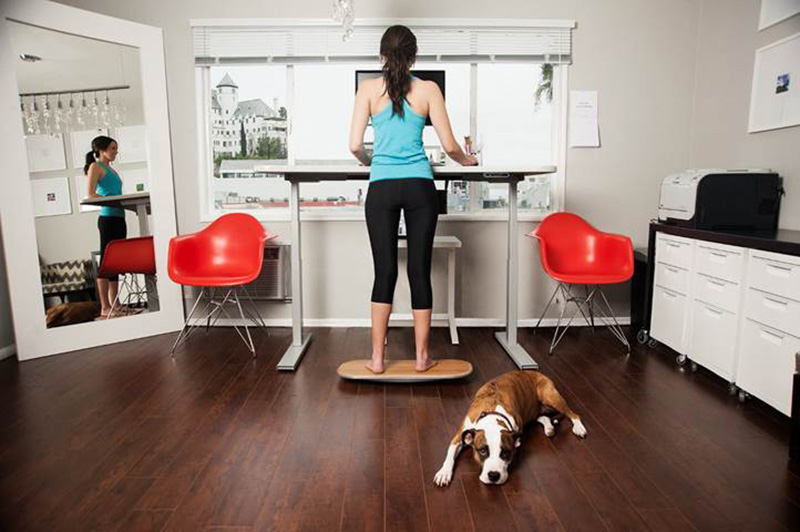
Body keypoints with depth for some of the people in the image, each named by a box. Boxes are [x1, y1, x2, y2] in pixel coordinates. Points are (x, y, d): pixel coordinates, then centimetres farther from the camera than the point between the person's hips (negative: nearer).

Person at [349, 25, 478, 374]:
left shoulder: (369, 88, 4)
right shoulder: (428, 89, 5)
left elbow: (355, 145, -1)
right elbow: (449, 145, 3)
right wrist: (467, 161, 24)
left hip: (381, 188, 0)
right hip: (419, 186, 0)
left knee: (384, 271, 6)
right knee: (420, 270, 5)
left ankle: (377, 358, 11)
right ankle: (422, 356, 15)